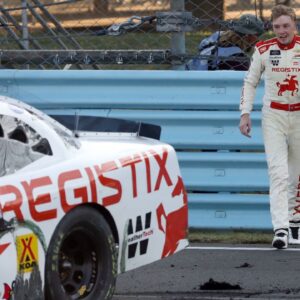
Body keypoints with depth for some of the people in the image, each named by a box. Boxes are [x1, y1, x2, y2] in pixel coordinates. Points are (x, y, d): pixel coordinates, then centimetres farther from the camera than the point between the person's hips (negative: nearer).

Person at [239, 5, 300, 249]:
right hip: (273, 117, -1)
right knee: (278, 173, -13)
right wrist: (245, 113, 0)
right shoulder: (264, 50, -2)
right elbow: (250, 82, 8)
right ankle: (280, 229, -21)